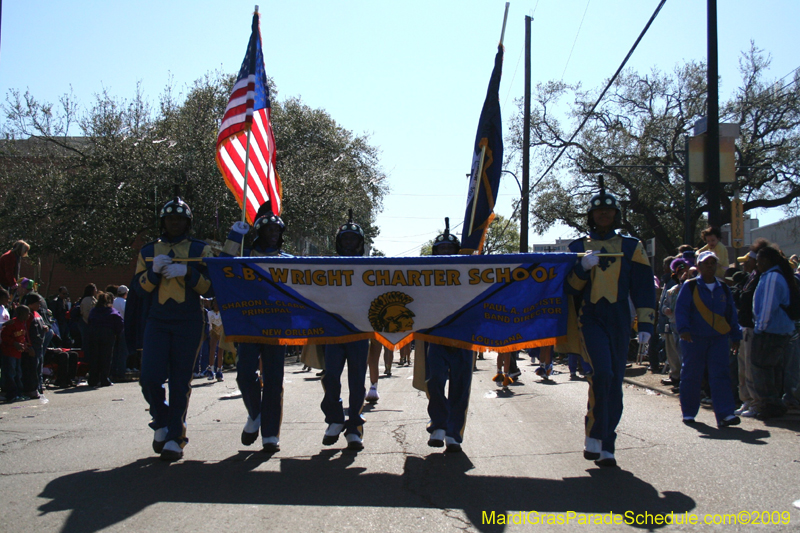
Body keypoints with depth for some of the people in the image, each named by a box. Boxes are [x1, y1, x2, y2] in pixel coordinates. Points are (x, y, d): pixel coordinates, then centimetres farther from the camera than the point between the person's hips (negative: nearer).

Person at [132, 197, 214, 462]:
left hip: (189, 324, -2)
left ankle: (175, 438, 7)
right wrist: (154, 271, -10)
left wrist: (188, 272, -15)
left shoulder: (201, 249, 7)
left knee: (180, 382, -1)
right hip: (157, 323, 2)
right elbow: (139, 288, 8)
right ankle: (161, 422, 16)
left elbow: (210, 288, 0)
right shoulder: (148, 251, 14)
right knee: (150, 377, -10)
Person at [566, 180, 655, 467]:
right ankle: (594, 436, -7)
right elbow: (569, 288, 5)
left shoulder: (631, 246, 10)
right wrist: (583, 268, -14)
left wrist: (645, 324, 0)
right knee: (602, 372, -21)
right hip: (591, 318, -1)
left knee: (614, 382, 2)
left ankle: (606, 446, 11)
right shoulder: (578, 247, 9)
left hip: (619, 321, 2)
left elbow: (643, 288, 7)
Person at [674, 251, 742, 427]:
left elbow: (731, 314, 16)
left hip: (719, 338, 3)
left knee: (720, 375, -7)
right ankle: (688, 413, 16)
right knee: (691, 376, 4)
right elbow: (681, 310, -8)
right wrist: (684, 329, -22)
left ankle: (725, 414, -11)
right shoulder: (690, 286, -1)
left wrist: (735, 336, 12)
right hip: (694, 339, -3)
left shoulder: (723, 288, 12)